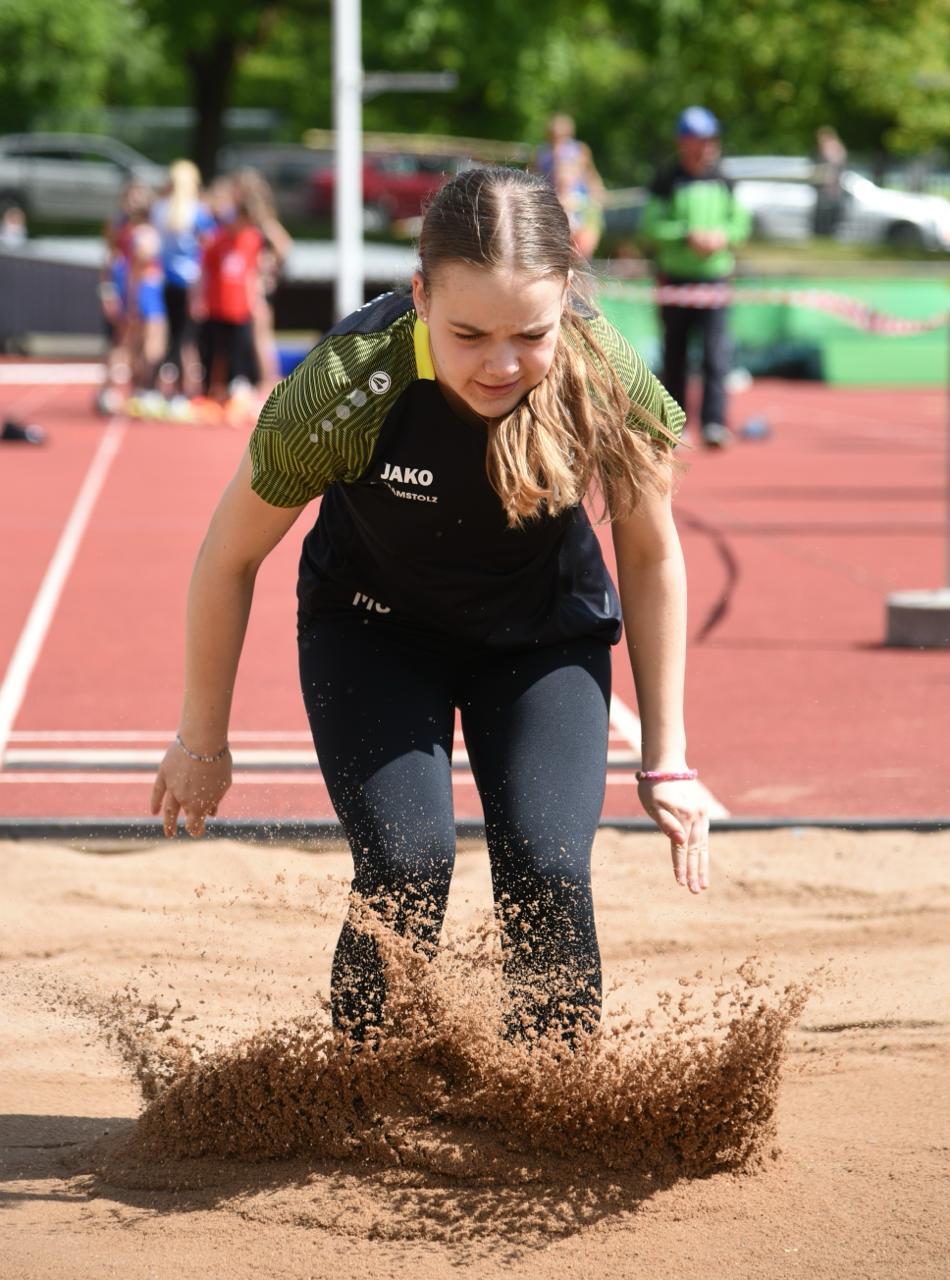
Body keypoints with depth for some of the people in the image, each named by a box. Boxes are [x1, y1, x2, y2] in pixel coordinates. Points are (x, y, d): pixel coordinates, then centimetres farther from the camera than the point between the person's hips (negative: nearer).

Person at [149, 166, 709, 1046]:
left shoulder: (614, 387, -30)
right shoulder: (344, 391, -35)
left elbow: (651, 556, -9)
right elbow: (230, 556, -16)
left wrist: (666, 761, -4)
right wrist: (201, 743, -5)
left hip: (547, 634, 1)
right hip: (375, 627, -1)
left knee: (546, 873, -14)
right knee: (404, 866, -18)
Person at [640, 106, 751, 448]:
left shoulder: (722, 181, 8)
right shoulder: (667, 181, -1)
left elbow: (741, 221, 12)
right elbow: (651, 226, -6)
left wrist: (724, 236, -9)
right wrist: (688, 236, -17)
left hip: (714, 277, 1)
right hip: (675, 276, -1)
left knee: (716, 352, -12)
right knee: (675, 354, 8)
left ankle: (714, 423, -16)